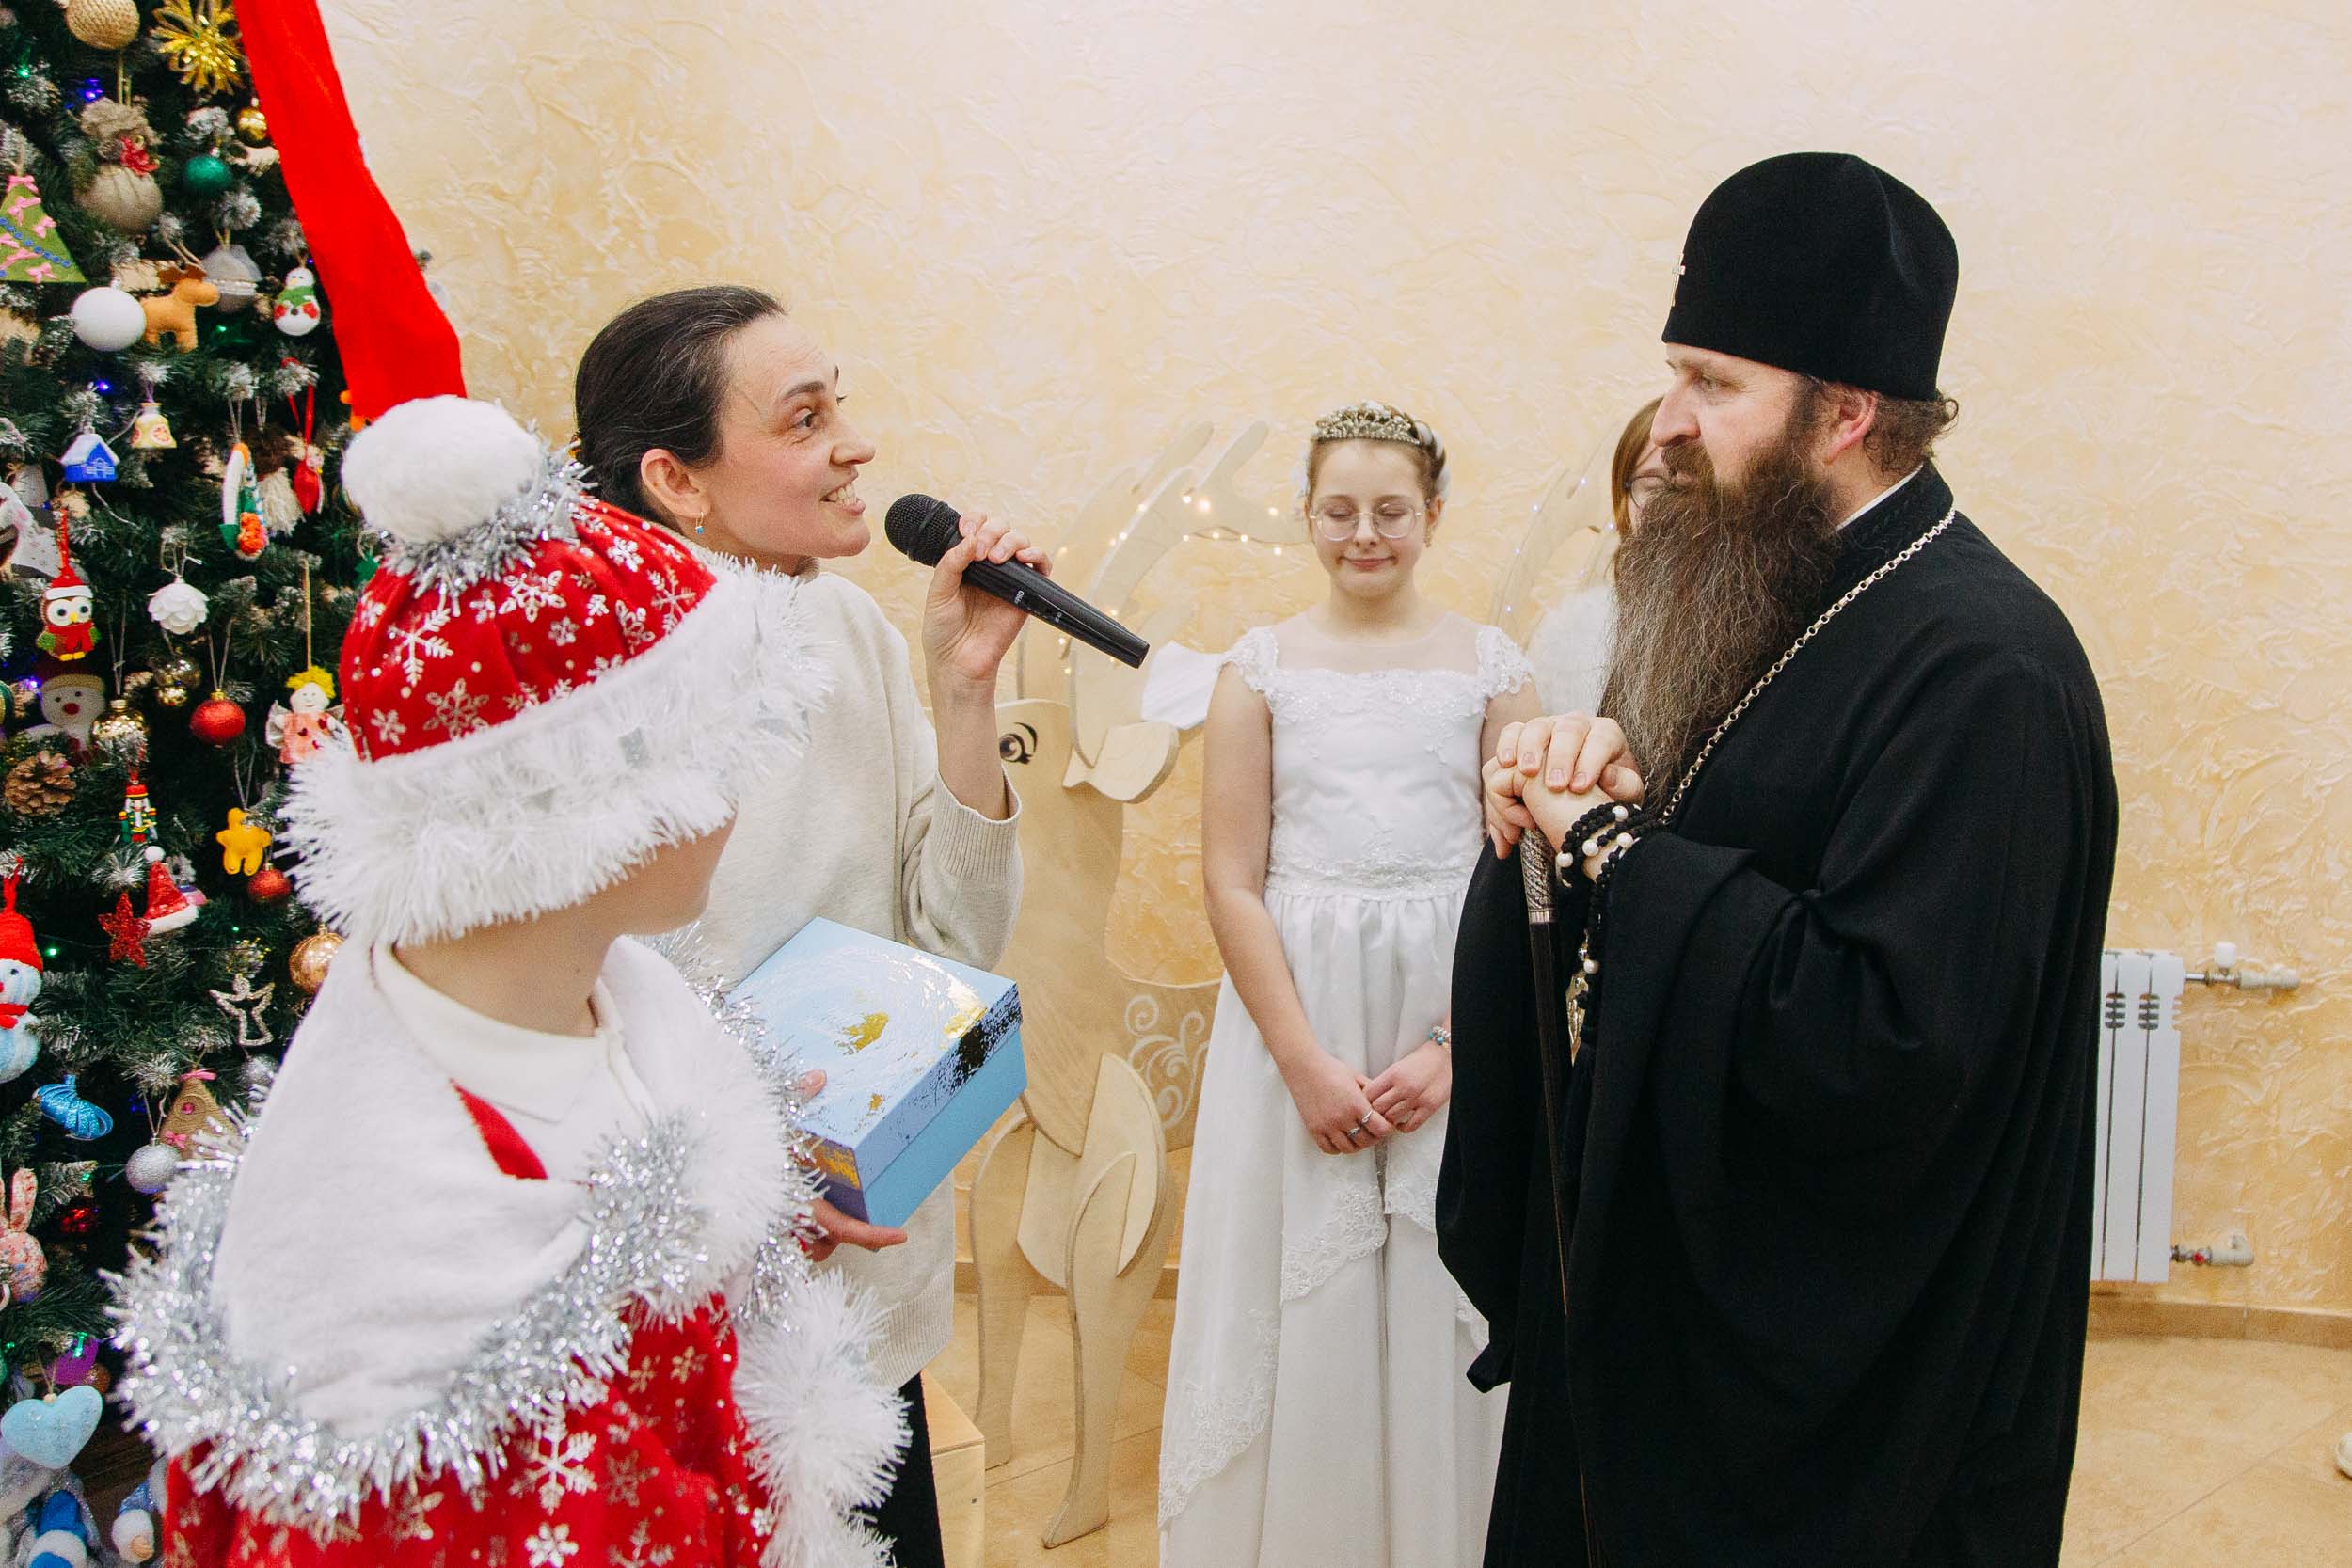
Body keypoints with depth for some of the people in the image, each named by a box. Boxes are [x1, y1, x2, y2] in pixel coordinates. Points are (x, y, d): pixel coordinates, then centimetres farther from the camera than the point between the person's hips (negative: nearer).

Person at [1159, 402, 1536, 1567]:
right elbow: (1232, 883, -3)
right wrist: (1306, 1063, -11)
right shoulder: (1260, 668, 2)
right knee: (1298, 1308, 7)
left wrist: (1452, 1050, -10)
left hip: (1457, 1018, 0)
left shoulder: (1491, 667, 3)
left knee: (1439, 1300, 8)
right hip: (1294, 1015, 0)